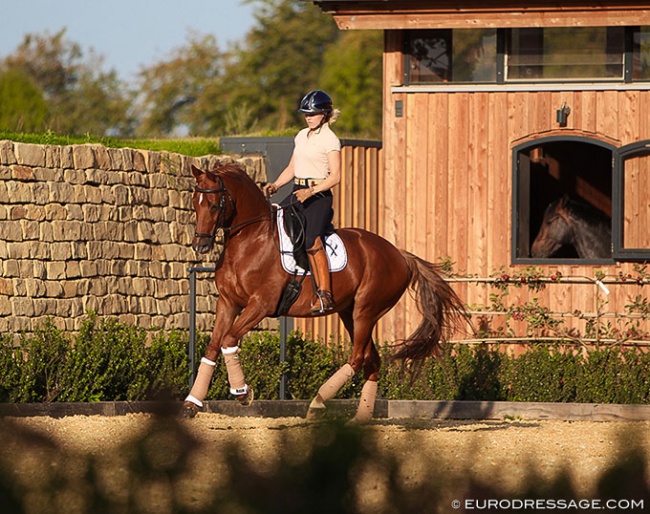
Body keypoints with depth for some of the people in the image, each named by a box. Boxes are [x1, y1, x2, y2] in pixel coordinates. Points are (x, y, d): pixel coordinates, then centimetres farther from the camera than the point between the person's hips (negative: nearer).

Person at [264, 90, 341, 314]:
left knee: (311, 240, -21)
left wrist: (311, 191, -23)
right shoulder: (302, 136, 16)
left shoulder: (330, 140, -7)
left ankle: (324, 294, -23)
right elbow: (291, 168, 20)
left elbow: (335, 176, -13)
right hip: (297, 192, 8)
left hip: (318, 195, -8)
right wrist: (275, 185, 3)